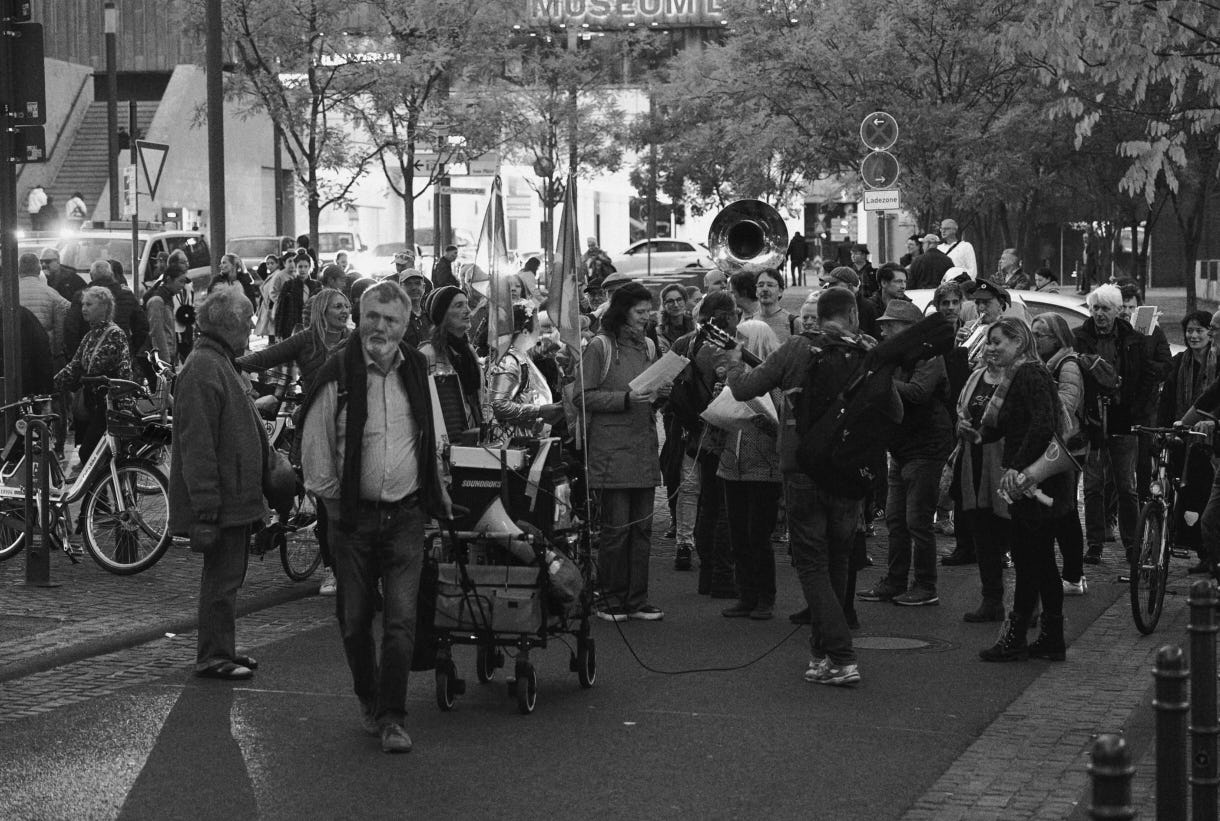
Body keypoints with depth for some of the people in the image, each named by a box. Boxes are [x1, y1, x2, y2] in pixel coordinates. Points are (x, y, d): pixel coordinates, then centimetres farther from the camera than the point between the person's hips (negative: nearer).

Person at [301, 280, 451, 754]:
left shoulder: (418, 371, 6)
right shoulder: (338, 373, -6)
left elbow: (433, 443, 17)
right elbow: (316, 448, -2)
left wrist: (437, 499, 15)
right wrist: (334, 500, -2)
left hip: (406, 515, 2)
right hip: (354, 515, -1)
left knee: (401, 620, -6)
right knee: (355, 619, 8)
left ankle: (391, 718, -1)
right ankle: (367, 700, 29)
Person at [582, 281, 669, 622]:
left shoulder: (648, 346, 15)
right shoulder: (599, 347, -5)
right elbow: (585, 396, -9)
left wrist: (661, 394, 2)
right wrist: (626, 398, -18)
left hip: (644, 447, 6)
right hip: (611, 449, -6)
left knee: (642, 527, 5)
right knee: (616, 527, -4)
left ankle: (637, 599, 11)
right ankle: (611, 599, 5)